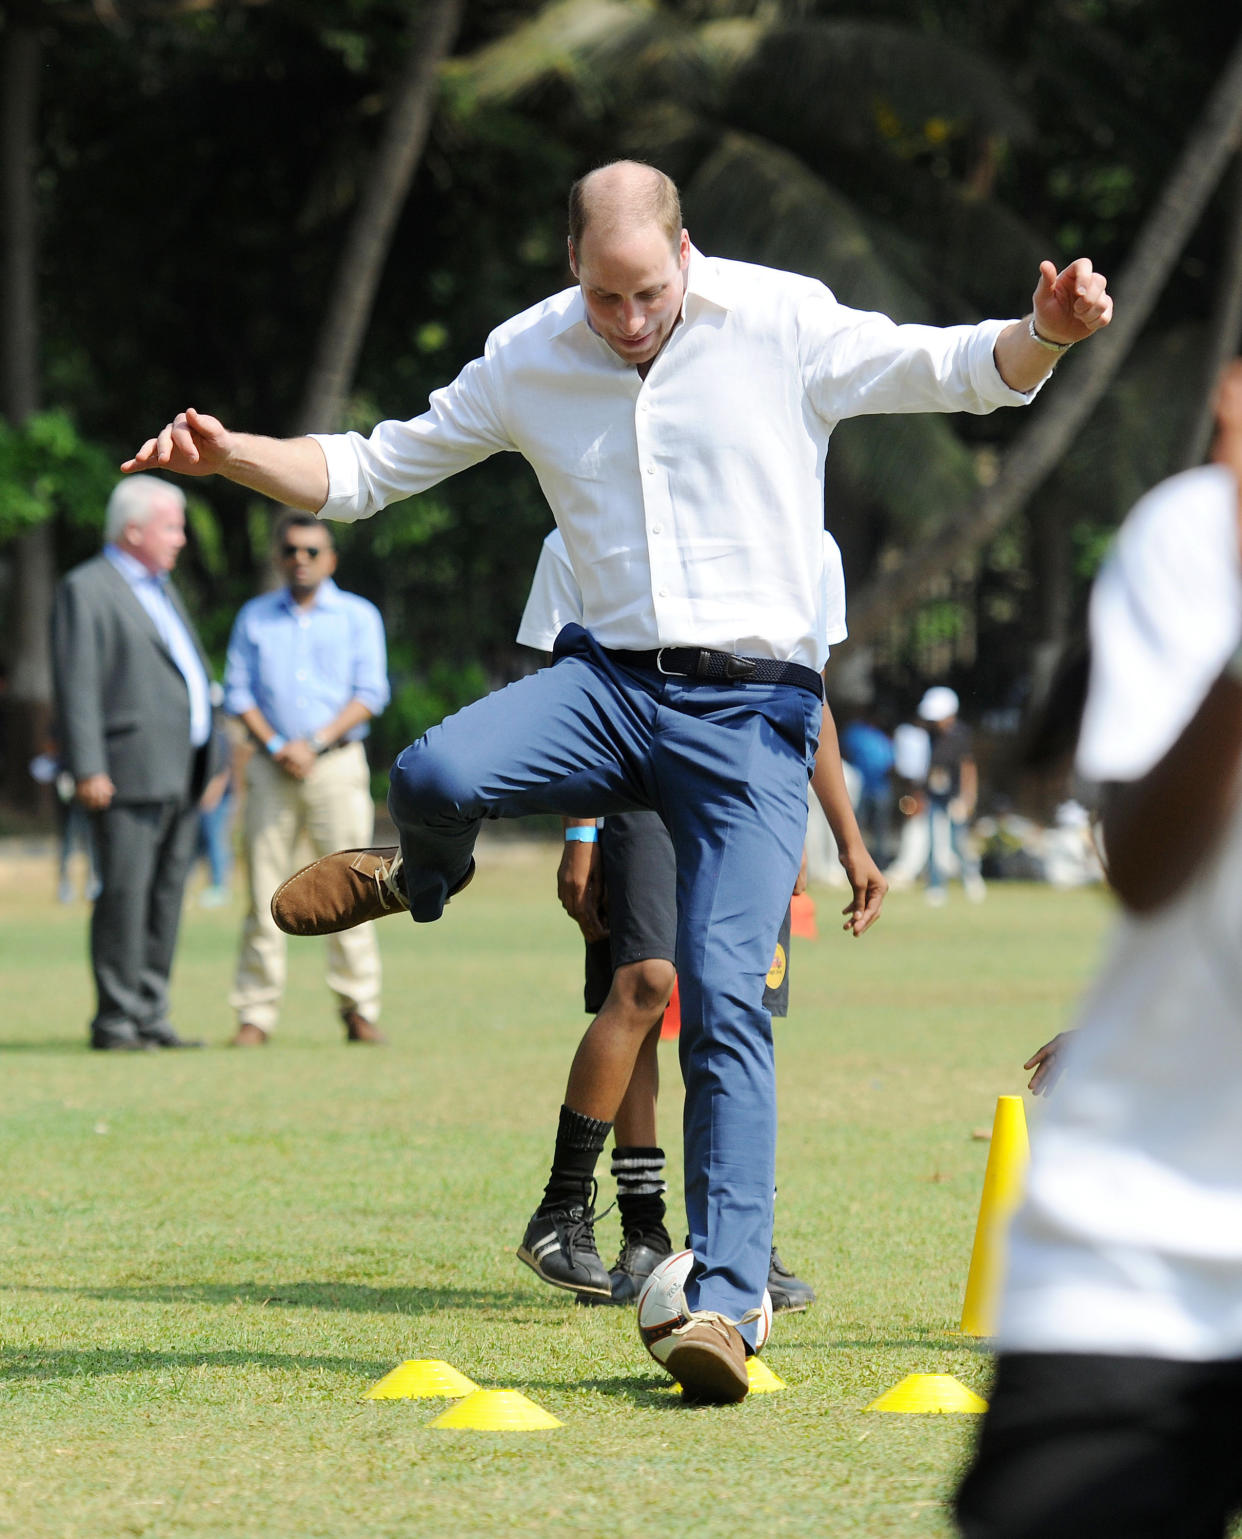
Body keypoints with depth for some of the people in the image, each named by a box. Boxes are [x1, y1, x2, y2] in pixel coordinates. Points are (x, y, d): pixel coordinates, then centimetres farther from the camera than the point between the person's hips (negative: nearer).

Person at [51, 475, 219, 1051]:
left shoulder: (160, 588, 23)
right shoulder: (85, 591, -5)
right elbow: (76, 687, -11)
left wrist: (210, 762, 22)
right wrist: (87, 769, -18)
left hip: (182, 776, 8)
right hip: (131, 774, -8)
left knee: (165, 897, 8)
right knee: (125, 895, -8)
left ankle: (150, 1018, 12)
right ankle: (115, 1023, -6)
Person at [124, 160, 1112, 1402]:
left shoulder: (785, 325, -3)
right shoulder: (526, 361, 5)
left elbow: (960, 371, -2)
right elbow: (368, 470, 13)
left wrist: (1045, 334, -23)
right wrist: (231, 456, -3)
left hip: (752, 705, -2)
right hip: (609, 680, 3)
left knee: (723, 999, -15)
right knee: (434, 775, -29)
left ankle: (725, 1301, -10)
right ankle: (423, 877, 10)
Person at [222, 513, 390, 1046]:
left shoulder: (359, 616, 10)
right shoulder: (254, 617, 15)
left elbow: (370, 693, 1)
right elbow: (238, 691, 9)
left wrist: (315, 744, -10)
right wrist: (277, 746, -7)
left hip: (337, 764, -1)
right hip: (271, 766, 1)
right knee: (264, 892, -3)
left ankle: (359, 1010, -3)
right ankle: (255, 1014, -1)